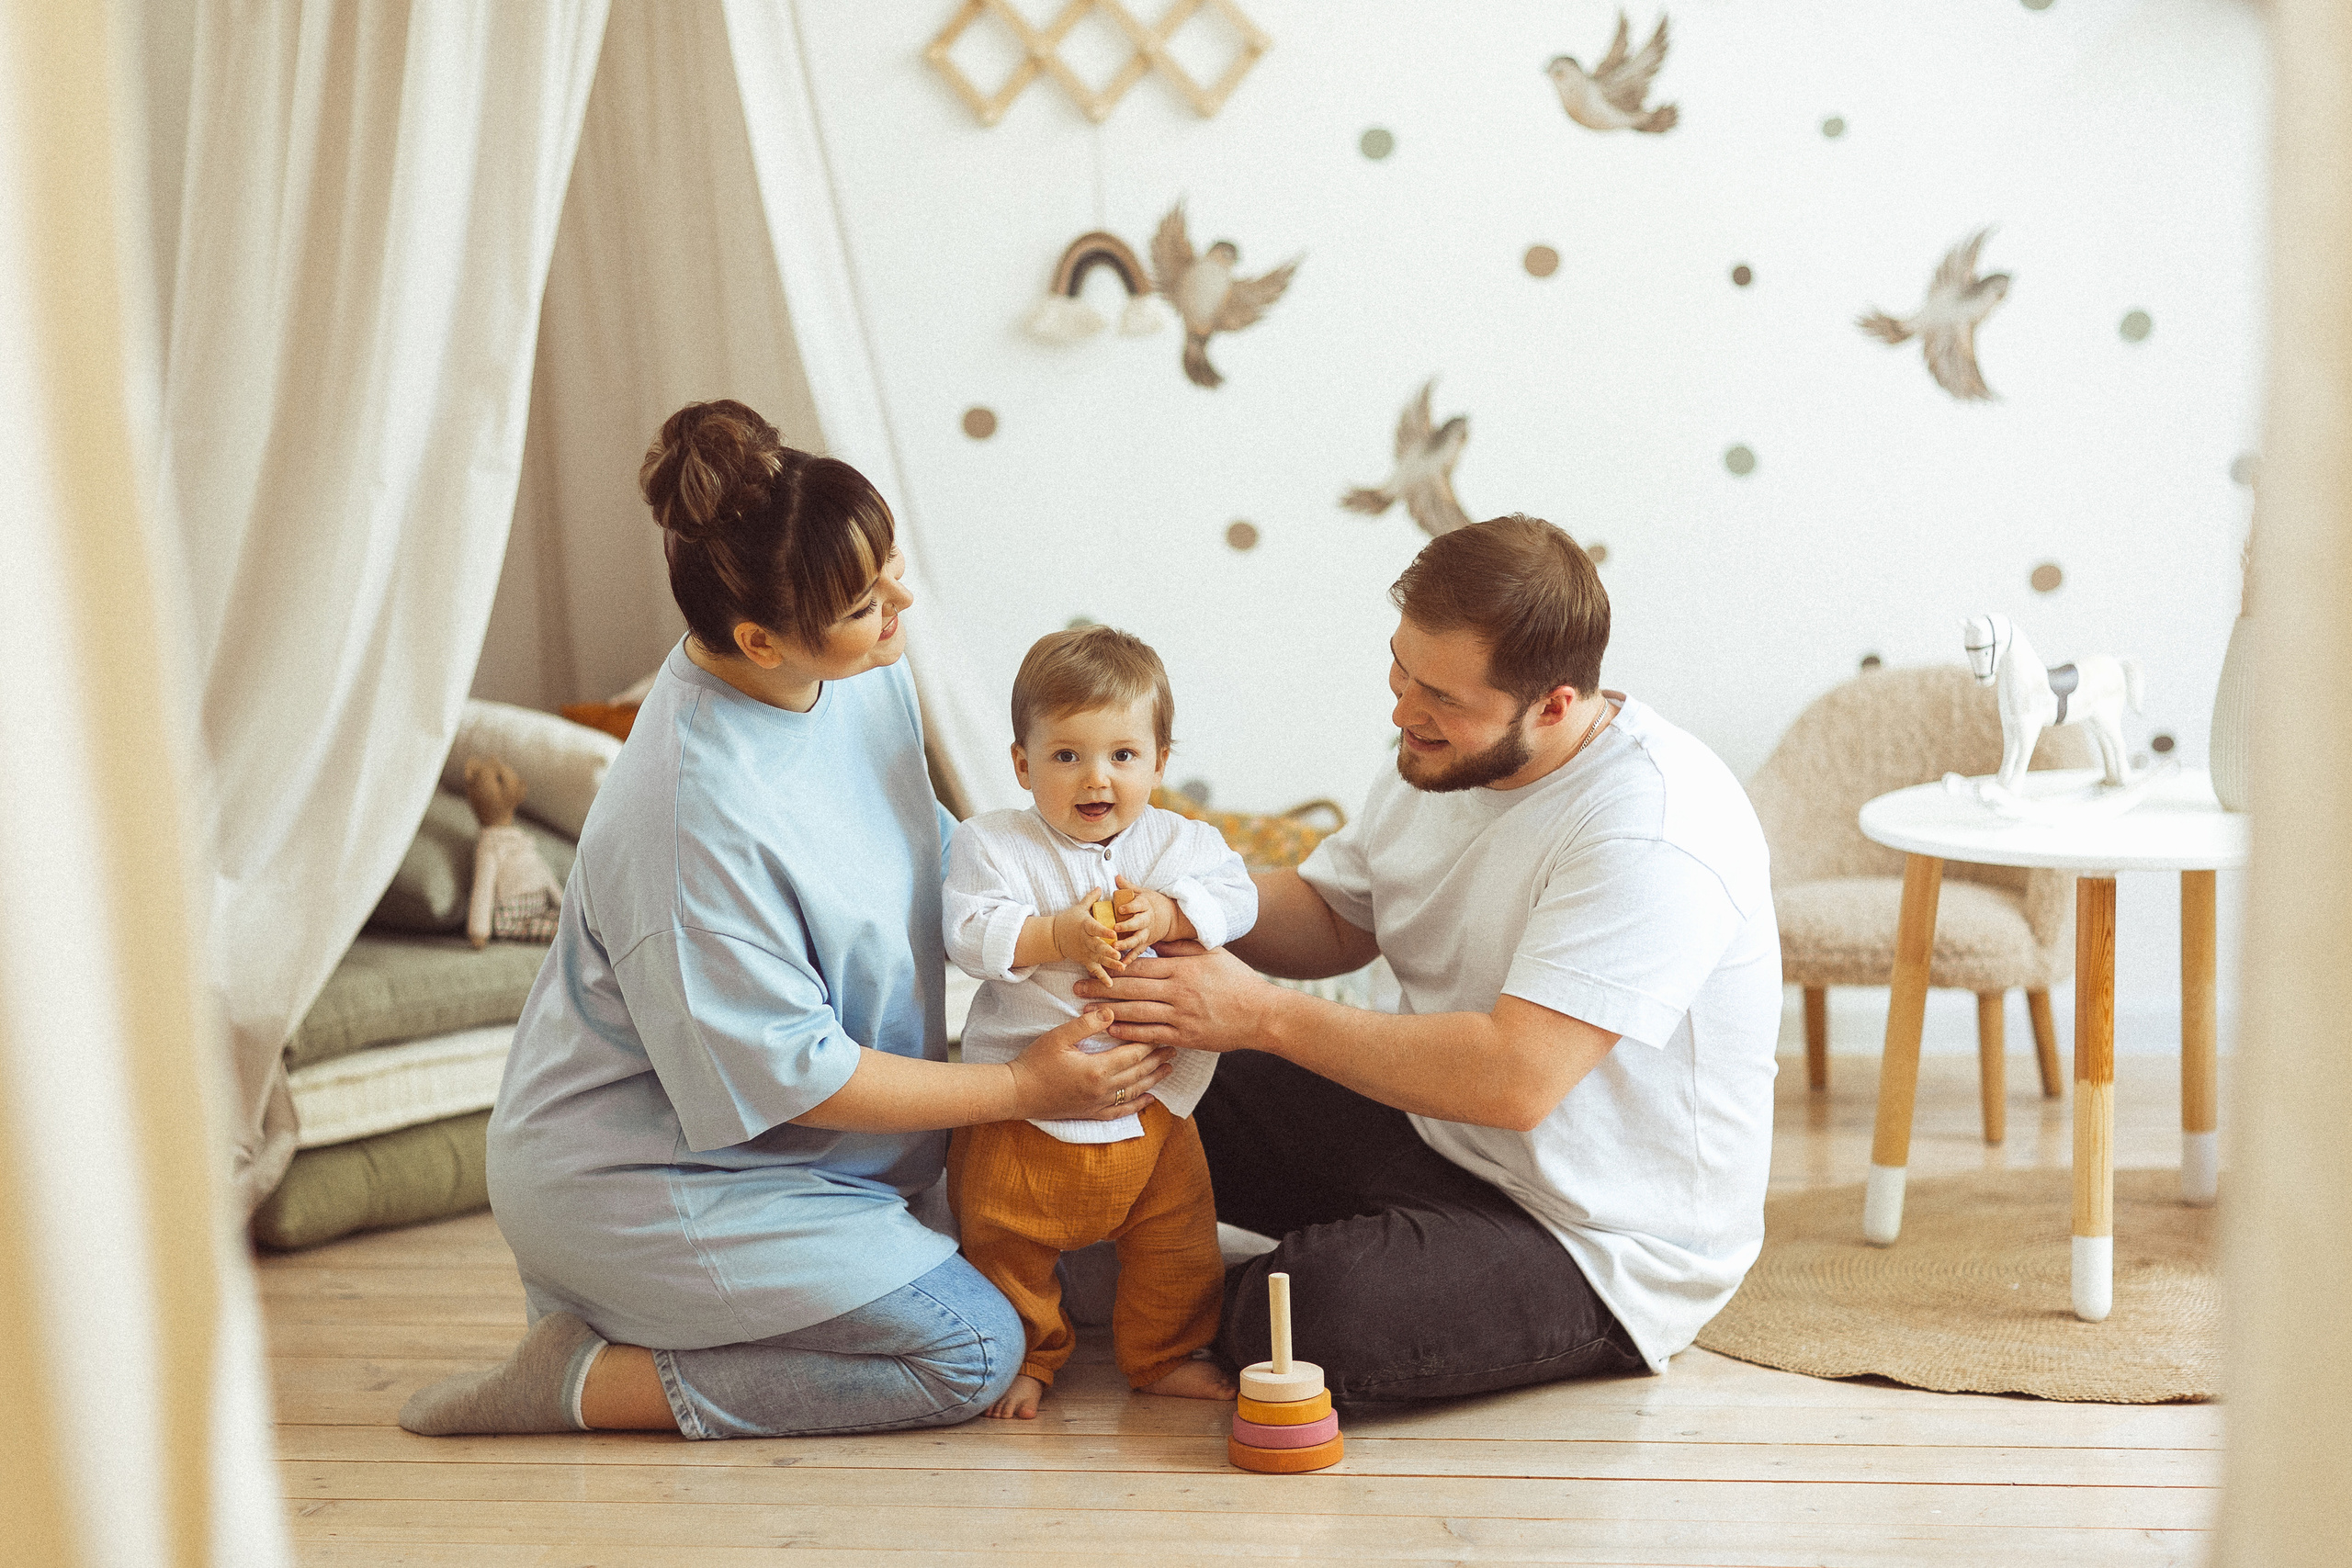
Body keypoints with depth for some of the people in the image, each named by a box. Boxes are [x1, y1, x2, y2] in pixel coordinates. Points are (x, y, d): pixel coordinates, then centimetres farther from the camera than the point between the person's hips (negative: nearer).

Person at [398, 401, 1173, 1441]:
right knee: (973, 1350, -11)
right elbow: (787, 1076, -24)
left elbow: (926, 854, 13)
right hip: (637, 1184, -9)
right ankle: (589, 1378, -5)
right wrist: (1021, 1088, -17)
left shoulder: (861, 671, -6)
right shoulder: (692, 817, -33)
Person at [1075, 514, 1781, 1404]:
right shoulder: (1447, 757, 0)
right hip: (1435, 1133, 8)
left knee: (1315, 1318, -31)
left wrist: (1262, 1015, -32)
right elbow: (1332, 920, 12)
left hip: (1603, 1245, -8)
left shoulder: (1649, 832, -29)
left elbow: (1516, 1079, -35)